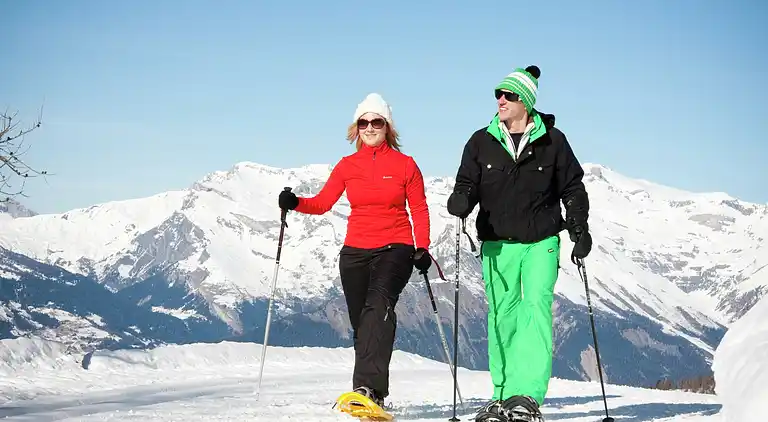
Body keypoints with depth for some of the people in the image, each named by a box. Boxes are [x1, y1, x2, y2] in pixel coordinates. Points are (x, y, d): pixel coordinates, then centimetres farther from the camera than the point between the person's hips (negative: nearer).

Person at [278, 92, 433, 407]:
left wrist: (422, 248, -5)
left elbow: (420, 211, 6)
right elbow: (322, 203, 6)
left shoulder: (405, 165, 3)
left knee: (379, 304, -28)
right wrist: (295, 203, -13)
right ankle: (371, 392, 20)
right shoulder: (347, 166, 9)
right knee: (361, 324, 6)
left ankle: (368, 387, -40)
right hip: (355, 252, 4)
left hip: (395, 249, -4)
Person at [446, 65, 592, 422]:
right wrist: (461, 200, -20)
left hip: (541, 242, -2)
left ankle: (528, 393, -20)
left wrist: (580, 231, 2)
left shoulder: (551, 141, 1)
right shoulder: (481, 142, 4)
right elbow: (468, 184, 4)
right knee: (502, 316, 4)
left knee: (537, 306, -14)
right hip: (497, 244, 2)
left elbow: (572, 189, 8)